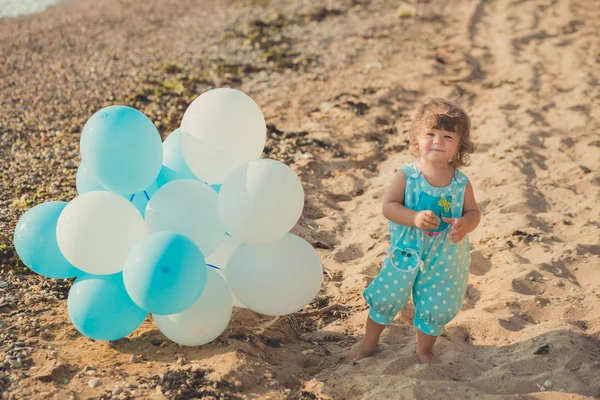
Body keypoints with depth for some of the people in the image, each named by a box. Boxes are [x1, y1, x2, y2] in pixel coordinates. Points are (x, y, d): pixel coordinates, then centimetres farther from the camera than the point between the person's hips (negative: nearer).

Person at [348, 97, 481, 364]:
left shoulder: (461, 183, -9)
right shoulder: (406, 176, -15)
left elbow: (473, 212, -3)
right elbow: (388, 206, -18)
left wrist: (464, 225, -26)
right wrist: (415, 217, -34)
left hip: (444, 259, 1)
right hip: (407, 253, -1)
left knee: (435, 307, 14)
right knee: (385, 298, 12)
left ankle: (424, 351, 40)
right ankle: (369, 341, 38)